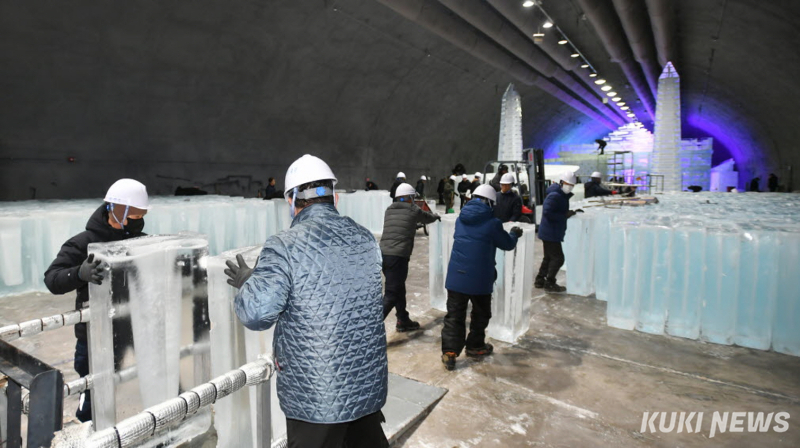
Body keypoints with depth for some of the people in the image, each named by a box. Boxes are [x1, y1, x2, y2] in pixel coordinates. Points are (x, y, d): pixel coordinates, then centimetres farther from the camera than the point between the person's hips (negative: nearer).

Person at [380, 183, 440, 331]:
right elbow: (427, 218, 21)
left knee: (398, 288, 21)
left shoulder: (389, 210, 15)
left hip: (383, 254, 7)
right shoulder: (413, 210, 2)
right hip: (398, 256, -7)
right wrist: (436, 216, 43)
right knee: (391, 294, -6)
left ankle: (403, 321, 35)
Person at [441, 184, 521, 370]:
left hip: (456, 276, 4)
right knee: (480, 313, 18)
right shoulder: (492, 223, -10)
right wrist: (514, 234, 26)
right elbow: (507, 244, 3)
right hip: (479, 278, -3)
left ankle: (449, 352, 2)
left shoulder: (461, 219, 6)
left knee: (454, 315, 7)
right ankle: (475, 347, 32)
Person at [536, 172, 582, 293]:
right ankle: (549, 283, 3)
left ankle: (540, 280, 26)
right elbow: (547, 213, -27)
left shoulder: (562, 196, 15)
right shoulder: (554, 196, -18)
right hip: (550, 233, -11)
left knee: (549, 257, 17)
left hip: (551, 233, 11)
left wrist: (572, 212, 6)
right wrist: (565, 215, -24)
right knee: (558, 258, -6)